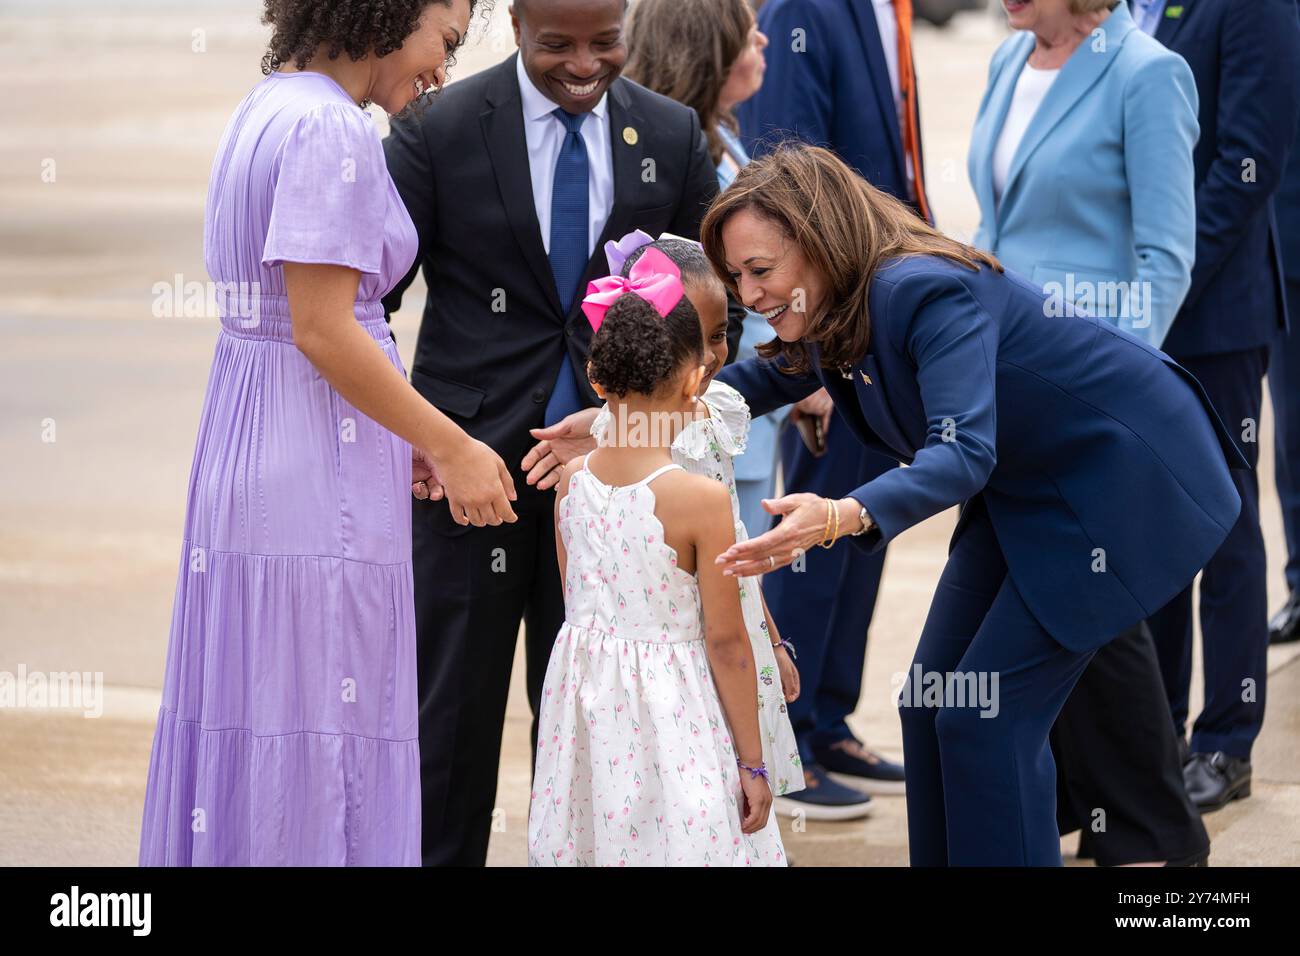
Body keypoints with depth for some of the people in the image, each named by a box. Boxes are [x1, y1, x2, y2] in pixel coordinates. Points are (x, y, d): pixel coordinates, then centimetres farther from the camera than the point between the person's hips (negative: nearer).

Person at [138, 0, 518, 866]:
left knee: (247, 713, 14)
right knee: (319, 730, -5)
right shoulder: (331, 129, -16)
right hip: (317, 469, -10)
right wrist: (451, 449, -12)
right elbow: (323, 329, -19)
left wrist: (404, 434, 18)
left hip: (247, 441, 10)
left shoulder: (271, 107, 14)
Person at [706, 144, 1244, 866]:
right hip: (1025, 492, 9)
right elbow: (768, 378, 18)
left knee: (985, 716, -12)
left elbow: (963, 452, -42)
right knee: (928, 701, 7)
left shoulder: (927, 292, -31)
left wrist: (841, 517, -58)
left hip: (1124, 481, -9)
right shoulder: (826, 317, -4)